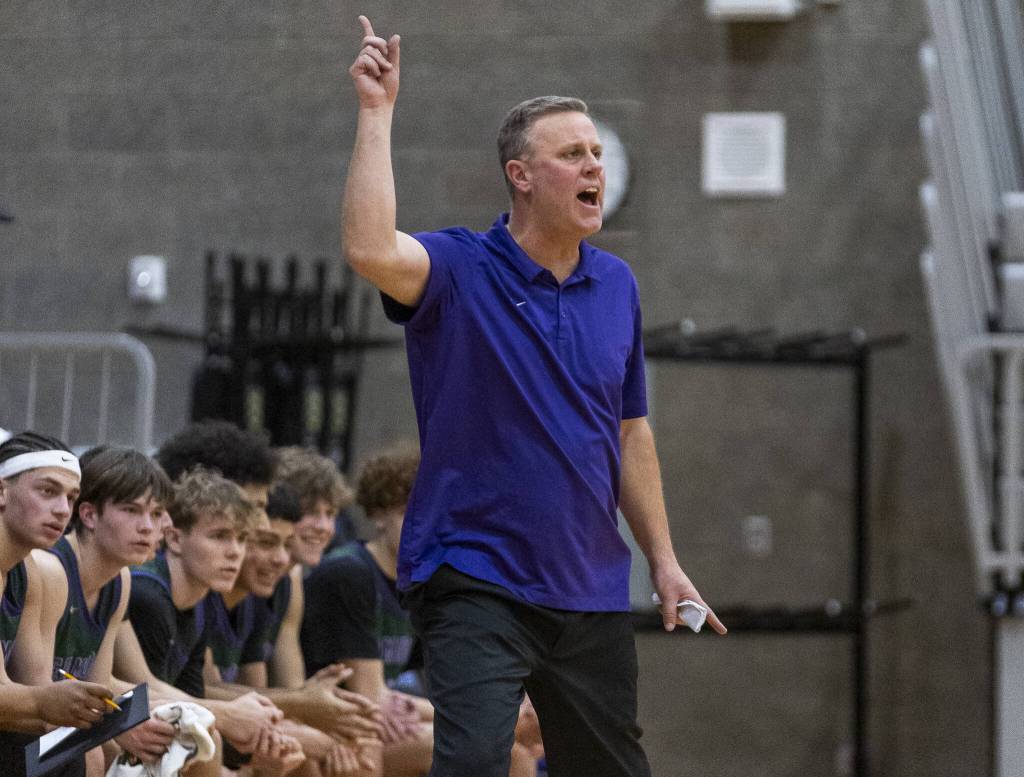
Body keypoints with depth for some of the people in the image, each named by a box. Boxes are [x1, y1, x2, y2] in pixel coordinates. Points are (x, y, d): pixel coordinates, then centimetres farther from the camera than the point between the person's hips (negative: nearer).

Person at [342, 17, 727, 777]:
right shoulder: (458, 269, -7)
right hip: (475, 579, -6)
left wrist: (665, 561, 14)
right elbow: (370, 250, -30)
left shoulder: (617, 285, 9)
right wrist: (377, 111, -26)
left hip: (591, 592, 6)